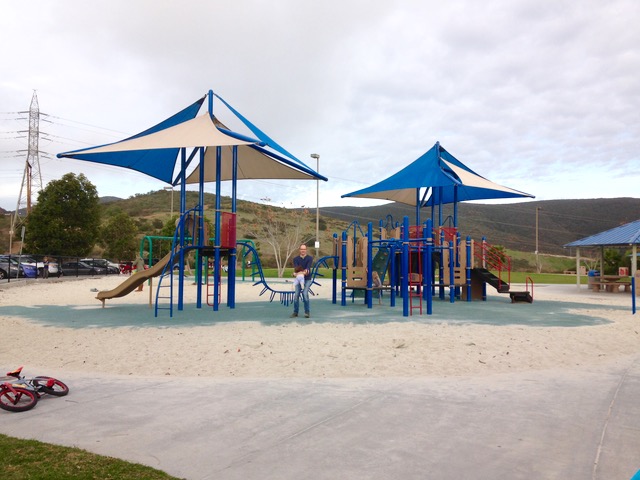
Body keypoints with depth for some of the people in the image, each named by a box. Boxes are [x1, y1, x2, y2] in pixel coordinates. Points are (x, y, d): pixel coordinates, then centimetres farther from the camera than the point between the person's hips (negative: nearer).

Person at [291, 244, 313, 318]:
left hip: (307, 279, -2)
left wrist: (306, 271, -42)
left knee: (305, 294, -18)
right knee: (296, 295, -5)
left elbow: (308, 266, -19)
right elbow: (295, 267, -15)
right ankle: (295, 312, 6)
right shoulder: (296, 259, 4)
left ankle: (307, 312, -9)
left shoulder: (310, 258, 0)